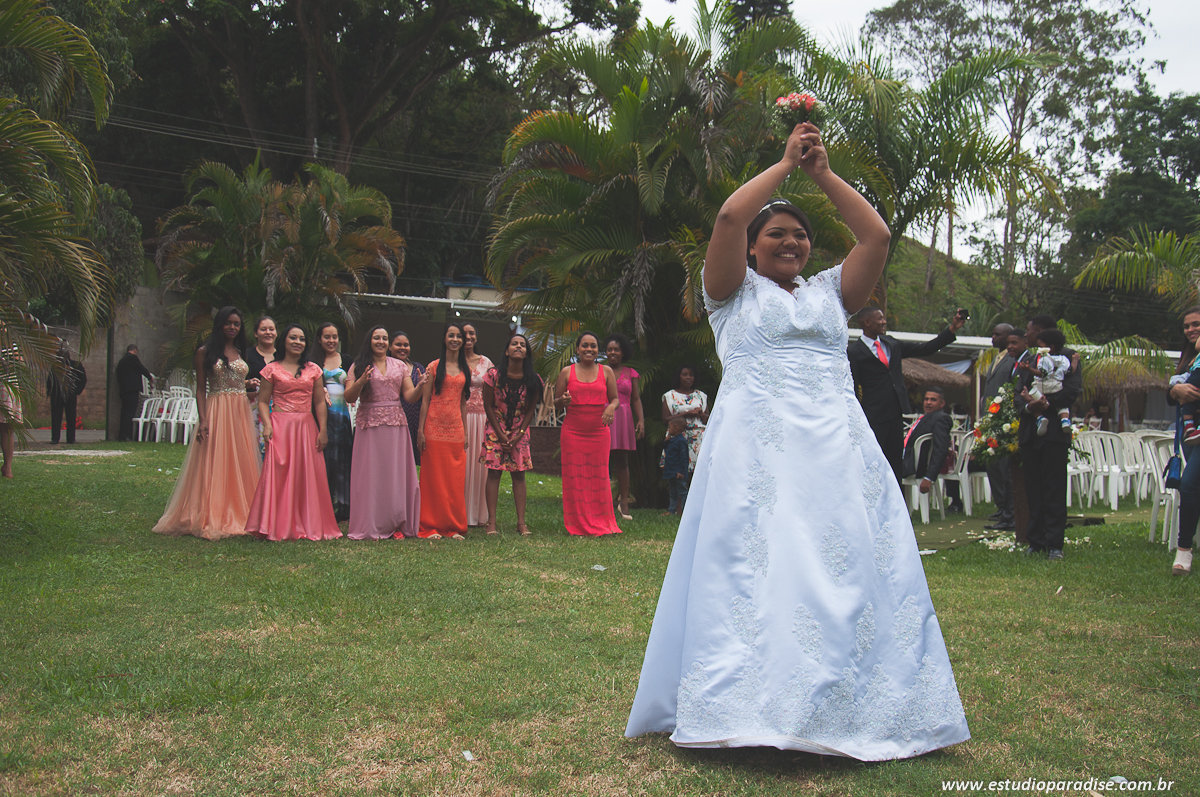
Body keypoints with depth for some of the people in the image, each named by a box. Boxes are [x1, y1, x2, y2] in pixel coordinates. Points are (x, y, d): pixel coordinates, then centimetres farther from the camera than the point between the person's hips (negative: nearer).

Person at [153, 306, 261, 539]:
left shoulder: (241, 353, 15)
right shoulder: (205, 352, 0)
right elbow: (201, 389, -3)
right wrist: (202, 420, -12)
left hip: (241, 413, 5)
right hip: (216, 411, -5)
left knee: (240, 464, 5)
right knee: (213, 464, -5)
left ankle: (238, 516, 13)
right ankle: (211, 518, -1)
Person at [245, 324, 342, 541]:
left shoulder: (313, 370, 12)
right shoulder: (272, 369, 5)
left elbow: (320, 402, 11)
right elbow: (263, 402, 3)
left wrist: (323, 430, 3)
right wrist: (267, 425, -13)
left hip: (306, 427, 3)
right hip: (280, 427, -3)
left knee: (308, 476, 2)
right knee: (279, 475, -7)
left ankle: (309, 526, 10)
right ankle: (279, 526, -2)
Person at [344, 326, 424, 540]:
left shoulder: (400, 366, 12)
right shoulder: (359, 366, 4)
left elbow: (409, 396, 7)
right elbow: (349, 397, -3)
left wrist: (420, 386, -13)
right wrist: (361, 382, -20)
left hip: (395, 425, 2)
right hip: (369, 425, -2)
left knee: (396, 473, 2)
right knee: (370, 474, -2)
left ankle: (395, 524, 9)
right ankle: (369, 526, 3)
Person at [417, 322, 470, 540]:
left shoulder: (464, 369, 13)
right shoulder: (434, 366, 0)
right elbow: (425, 400, -2)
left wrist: (465, 433, 11)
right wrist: (420, 430, -9)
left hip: (455, 430, 4)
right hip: (434, 429, -4)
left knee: (456, 480, 4)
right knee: (433, 478, -1)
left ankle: (454, 527, 12)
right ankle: (431, 527, 5)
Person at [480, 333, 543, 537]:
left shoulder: (533, 380, -4)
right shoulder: (494, 375, -9)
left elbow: (531, 410, 1)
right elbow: (488, 406, -4)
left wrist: (518, 435, -7)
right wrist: (500, 434, -8)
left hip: (520, 432, 2)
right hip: (496, 429, -2)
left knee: (519, 474, 1)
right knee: (493, 473, -4)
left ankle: (521, 522, 4)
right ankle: (492, 522, -1)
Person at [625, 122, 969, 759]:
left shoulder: (829, 291, 23)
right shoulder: (733, 290, 12)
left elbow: (877, 235, 11)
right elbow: (729, 217, -4)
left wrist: (823, 173, 12)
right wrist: (786, 163, 7)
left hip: (836, 443, 4)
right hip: (755, 443, -4)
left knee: (845, 567, -3)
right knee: (754, 567, -11)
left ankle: (844, 707, 2)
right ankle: (750, 705, -10)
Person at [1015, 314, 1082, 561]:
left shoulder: (1066, 356, 0)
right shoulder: (1026, 358, 18)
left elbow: (1073, 389, -10)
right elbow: (1019, 392, 12)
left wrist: (1047, 405, -19)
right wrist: (1029, 406, -9)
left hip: (1055, 431, -6)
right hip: (1029, 430, 6)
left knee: (1054, 489, -4)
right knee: (1033, 489, 7)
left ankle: (1054, 544, -1)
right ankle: (1036, 541, 12)